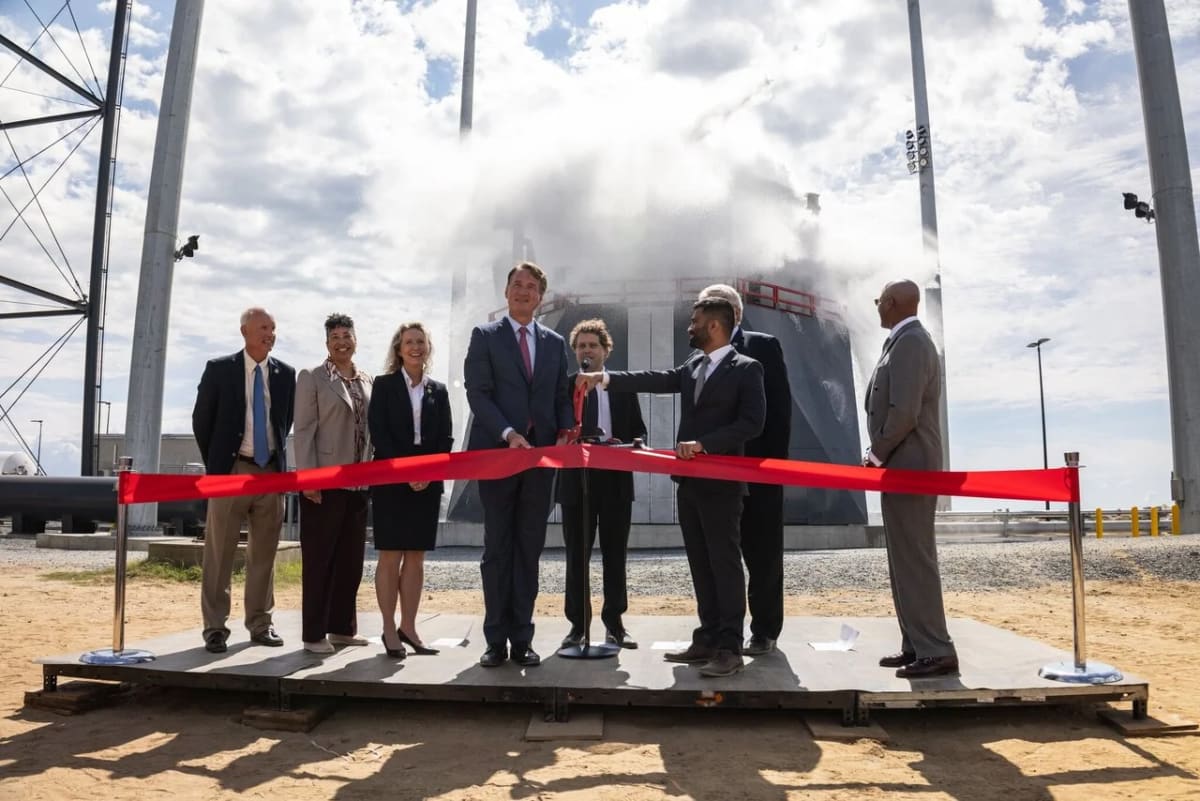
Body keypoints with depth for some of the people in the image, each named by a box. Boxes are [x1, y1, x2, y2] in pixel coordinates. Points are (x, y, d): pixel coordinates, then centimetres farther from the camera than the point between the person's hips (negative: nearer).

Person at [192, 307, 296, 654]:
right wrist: (214, 463, 3)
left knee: (264, 554, 9)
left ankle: (260, 624, 18)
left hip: (272, 472, 3)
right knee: (219, 554, 1)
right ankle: (215, 627, 9)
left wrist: (278, 458, 11)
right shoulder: (219, 369, -1)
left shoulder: (286, 374, 6)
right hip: (231, 470, -2)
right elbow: (201, 420, 4)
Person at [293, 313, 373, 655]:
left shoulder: (367, 382, 14)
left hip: (359, 484, 5)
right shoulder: (312, 378, -1)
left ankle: (342, 627, 21)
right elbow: (304, 431, -7)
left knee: (351, 559, 10)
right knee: (319, 560, 1)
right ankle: (314, 634, 9)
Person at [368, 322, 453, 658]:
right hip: (391, 480, -3)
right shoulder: (384, 385, 4)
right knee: (390, 555, -1)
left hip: (428, 482, 3)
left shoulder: (438, 390, 11)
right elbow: (379, 432, -5)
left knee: (416, 556, 6)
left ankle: (408, 627, 14)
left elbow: (446, 437, 7)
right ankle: (389, 629, 7)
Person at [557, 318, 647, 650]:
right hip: (576, 480, -1)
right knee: (576, 556, 6)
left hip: (616, 481, 1)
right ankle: (577, 624, 16)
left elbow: (638, 431, 10)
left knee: (615, 555, 8)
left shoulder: (623, 387, 8)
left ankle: (614, 623, 19)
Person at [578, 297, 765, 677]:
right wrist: (604, 378, 0)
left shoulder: (746, 369, -7)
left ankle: (730, 648, 3)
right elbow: (656, 379, 7)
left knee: (724, 562, -3)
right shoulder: (692, 367, 15)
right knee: (701, 564, 11)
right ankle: (708, 639, 20)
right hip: (689, 482, 7)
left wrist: (702, 443, -21)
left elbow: (751, 423, -16)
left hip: (721, 482, -7)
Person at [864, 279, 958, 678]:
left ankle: (936, 651, -1)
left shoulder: (910, 341, -14)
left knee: (915, 559, -7)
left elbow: (905, 412, -23)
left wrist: (878, 454, -11)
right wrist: (880, 453, 11)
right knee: (905, 559, 12)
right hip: (904, 464, 10)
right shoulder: (906, 341, 17)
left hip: (908, 466, -10)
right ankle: (917, 644, 19)